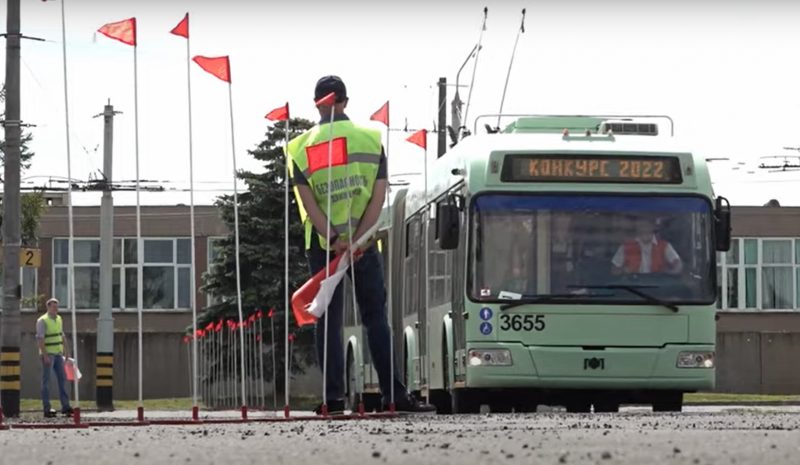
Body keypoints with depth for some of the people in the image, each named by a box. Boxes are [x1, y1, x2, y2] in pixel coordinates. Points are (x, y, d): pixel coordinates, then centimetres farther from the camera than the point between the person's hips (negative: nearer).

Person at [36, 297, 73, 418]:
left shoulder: (58, 319, 12)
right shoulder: (42, 321, -11)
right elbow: (40, 339, -17)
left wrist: (66, 350, 15)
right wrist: (45, 355, -22)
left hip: (58, 354, 7)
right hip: (47, 354, -7)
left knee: (62, 379, 5)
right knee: (46, 381, -4)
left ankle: (65, 406, 7)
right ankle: (47, 409, -4)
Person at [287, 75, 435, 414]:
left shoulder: (301, 148, 0)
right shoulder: (372, 140, 2)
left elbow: (308, 202, -9)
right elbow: (378, 198, -6)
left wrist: (333, 240, -12)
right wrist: (355, 240, -11)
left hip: (322, 243, 0)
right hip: (362, 241, 0)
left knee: (328, 320, 4)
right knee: (375, 317, 5)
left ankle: (334, 396, -1)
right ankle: (392, 393, 0)